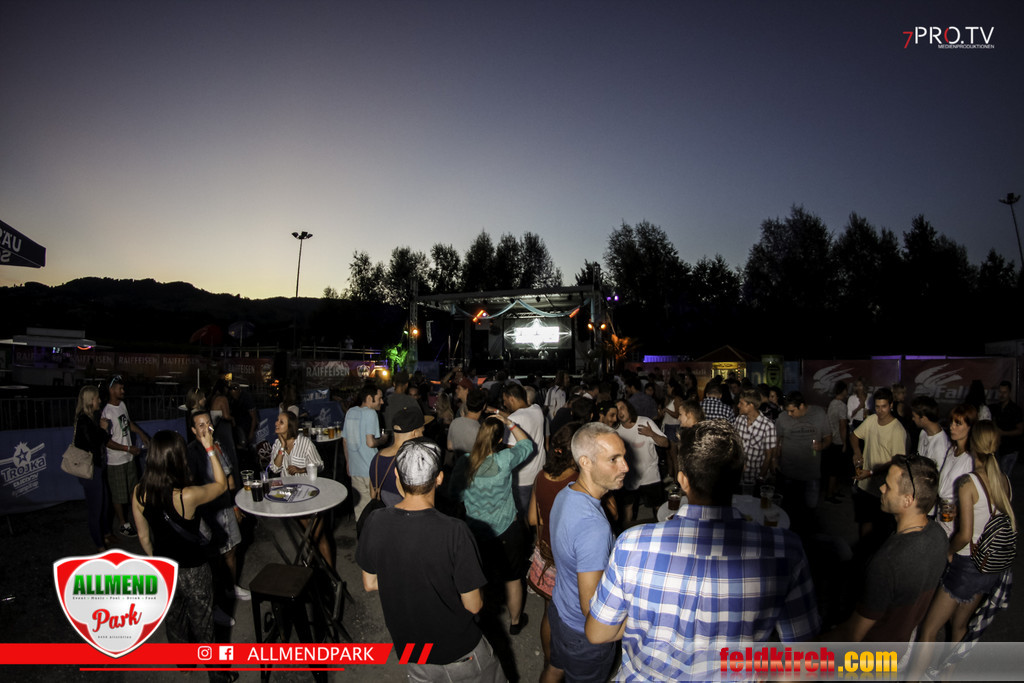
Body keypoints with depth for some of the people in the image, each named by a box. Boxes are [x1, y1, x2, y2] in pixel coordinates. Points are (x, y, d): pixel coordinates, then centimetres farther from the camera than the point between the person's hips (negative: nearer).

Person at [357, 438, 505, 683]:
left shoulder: (375, 522, -19)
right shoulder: (453, 532, -31)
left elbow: (369, 583, -2)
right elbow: (473, 605, -20)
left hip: (407, 646, 4)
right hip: (459, 653, -3)